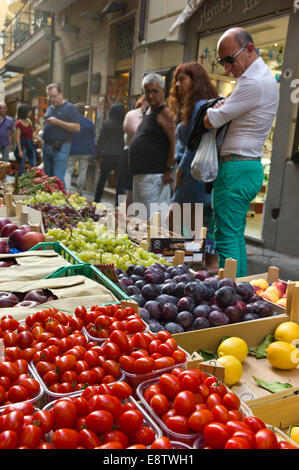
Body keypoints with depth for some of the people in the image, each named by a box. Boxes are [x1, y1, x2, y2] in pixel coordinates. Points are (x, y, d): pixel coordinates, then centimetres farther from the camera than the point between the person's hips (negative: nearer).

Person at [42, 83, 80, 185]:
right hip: (46, 146, 7)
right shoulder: (49, 109, 17)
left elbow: (77, 128, -15)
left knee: (58, 179, -11)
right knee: (47, 177, 10)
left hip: (60, 147, -7)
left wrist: (58, 122, -19)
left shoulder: (69, 108, -4)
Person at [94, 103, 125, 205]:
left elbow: (100, 140, 0)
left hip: (107, 155, 0)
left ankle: (96, 201, 18)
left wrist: (97, 156, 6)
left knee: (102, 180, 12)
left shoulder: (106, 124, -2)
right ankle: (118, 204, 3)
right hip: (121, 155, 0)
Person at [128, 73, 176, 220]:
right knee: (140, 217, 17)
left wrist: (169, 169, -20)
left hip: (154, 174, -10)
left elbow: (173, 142, -17)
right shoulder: (148, 109, 17)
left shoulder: (164, 112, -11)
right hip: (140, 173, 10)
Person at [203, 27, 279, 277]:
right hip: (249, 167, 11)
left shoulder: (254, 82, -16)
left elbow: (210, 121, -15)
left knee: (226, 238, -6)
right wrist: (222, 108, 0)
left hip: (237, 169, -11)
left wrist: (213, 111, 8)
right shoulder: (263, 76, 19)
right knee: (237, 235, 15)